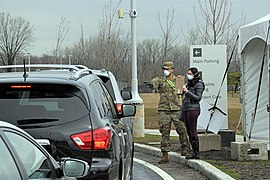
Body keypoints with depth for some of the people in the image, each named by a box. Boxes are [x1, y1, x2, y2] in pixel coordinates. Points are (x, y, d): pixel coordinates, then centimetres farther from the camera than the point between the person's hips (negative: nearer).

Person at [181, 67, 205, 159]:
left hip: (193, 109, -9)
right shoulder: (189, 84, 18)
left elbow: (198, 98, -14)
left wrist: (187, 91, -17)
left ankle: (196, 153, -5)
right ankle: (194, 151, 12)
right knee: (189, 132, 8)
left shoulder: (199, 84, -6)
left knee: (193, 132, -8)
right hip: (186, 109, 9)